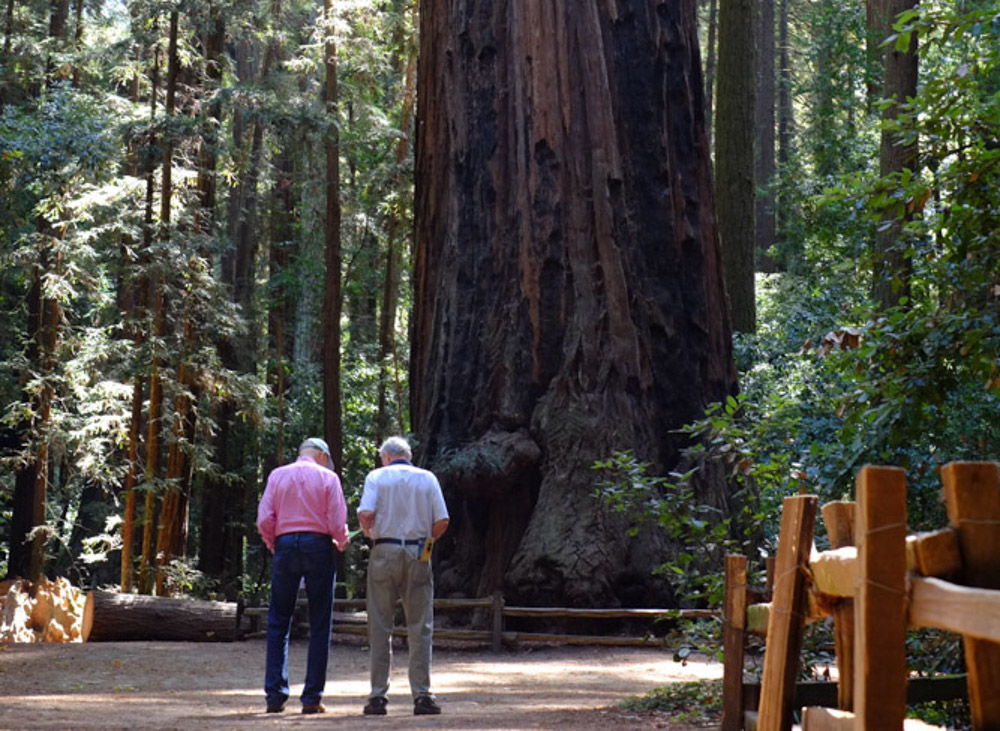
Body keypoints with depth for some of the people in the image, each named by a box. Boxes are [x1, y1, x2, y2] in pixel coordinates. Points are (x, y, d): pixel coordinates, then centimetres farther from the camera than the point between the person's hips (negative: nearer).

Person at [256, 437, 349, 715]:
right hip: (318, 545, -2)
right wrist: (341, 543, 16)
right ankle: (312, 698, 1)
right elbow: (337, 523, -4)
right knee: (319, 626, 4)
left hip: (285, 545, 2)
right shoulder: (328, 477, 3)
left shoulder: (277, 475, 9)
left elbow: (264, 519, 1)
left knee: (278, 623, 7)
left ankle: (275, 695, 1)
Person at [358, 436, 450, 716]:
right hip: (418, 556, 1)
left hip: (384, 552, -1)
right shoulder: (427, 478, 9)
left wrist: (369, 532, 10)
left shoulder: (377, 477, 4)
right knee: (420, 628, 3)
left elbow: (365, 514, -11)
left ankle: (378, 696, 3)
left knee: (380, 628, 4)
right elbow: (442, 521, 1)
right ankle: (422, 695, -2)